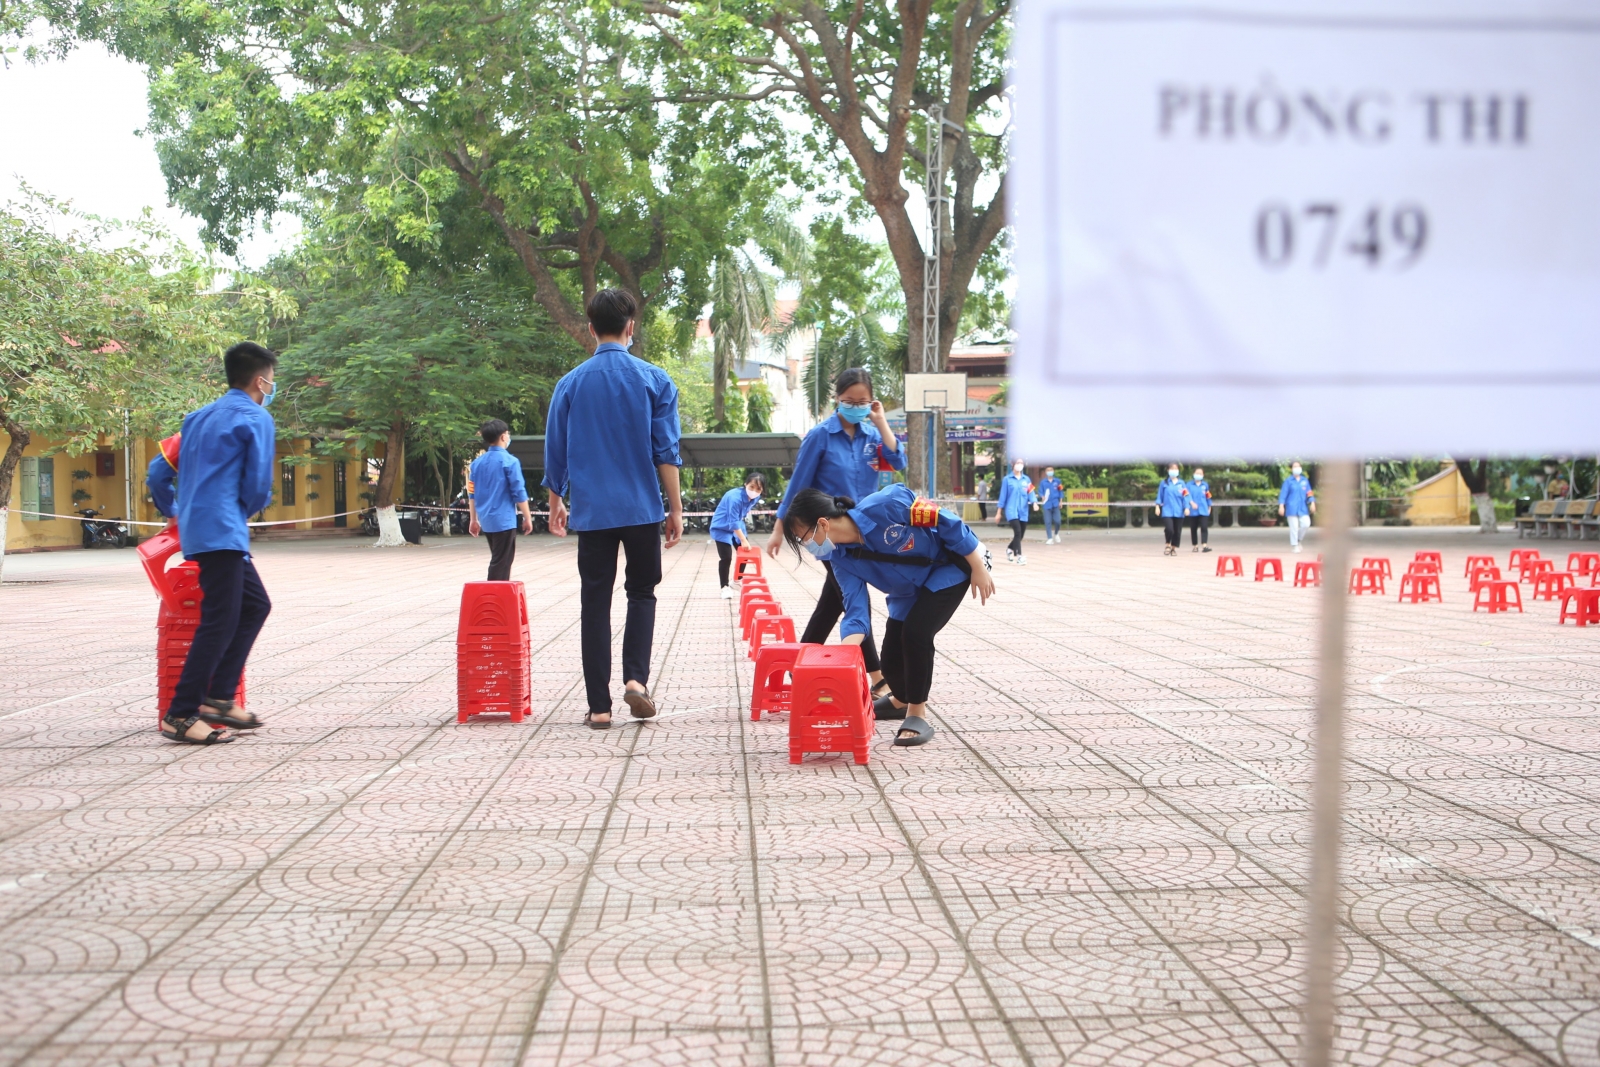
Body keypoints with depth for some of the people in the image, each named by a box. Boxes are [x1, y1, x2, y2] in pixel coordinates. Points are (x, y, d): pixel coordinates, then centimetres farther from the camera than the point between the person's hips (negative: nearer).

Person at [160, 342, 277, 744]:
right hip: (223, 530, -9)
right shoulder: (255, 418, -6)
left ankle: (218, 698, 14)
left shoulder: (198, 417, 18)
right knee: (220, 621, -9)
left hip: (197, 526, 9)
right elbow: (258, 485, -8)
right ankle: (179, 715, -10)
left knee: (254, 605, 17)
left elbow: (171, 469, 20)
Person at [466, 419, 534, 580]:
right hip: (504, 520, -7)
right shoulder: (509, 461, -10)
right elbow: (519, 493, -10)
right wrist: (527, 518, -2)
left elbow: (472, 494, 11)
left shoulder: (477, 463, 7)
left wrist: (473, 520, 19)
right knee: (501, 564, -4)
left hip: (486, 521, 7)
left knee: (497, 561, 19)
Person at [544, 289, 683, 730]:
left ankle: (599, 705, 3)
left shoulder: (570, 384, 4)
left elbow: (555, 452, 9)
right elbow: (666, 450, -4)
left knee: (595, 602, 5)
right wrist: (676, 508, 2)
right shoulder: (654, 380, -2)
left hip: (592, 511, 1)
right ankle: (636, 677, -6)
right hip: (642, 508, -1)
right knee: (641, 592, 14)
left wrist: (556, 503, 22)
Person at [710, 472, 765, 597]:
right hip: (722, 527, -8)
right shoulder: (735, 497, -35)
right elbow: (733, 523, -36)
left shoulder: (755, 498, -10)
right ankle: (725, 587, 0)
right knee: (726, 558, -13)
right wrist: (743, 540, -38)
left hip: (737, 525, 8)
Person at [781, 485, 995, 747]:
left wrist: (978, 567, -19)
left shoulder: (885, 505, -35)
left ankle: (917, 713, -7)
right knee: (892, 658, 3)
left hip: (952, 564, -6)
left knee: (915, 632, -24)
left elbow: (947, 523, -25)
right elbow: (856, 613, -19)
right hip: (910, 589, 6)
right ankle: (901, 699, 37)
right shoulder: (843, 560, -16)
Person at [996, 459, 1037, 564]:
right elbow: (1003, 495, 2)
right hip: (1012, 510, -4)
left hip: (1023, 511, 4)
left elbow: (1031, 492, -1)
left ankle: (1010, 549, 37)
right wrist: (999, 512, 4)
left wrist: (1034, 503, -22)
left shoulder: (1026, 479, 7)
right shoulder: (1007, 479, -1)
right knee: (1018, 532, -18)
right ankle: (1018, 556, -16)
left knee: (1021, 534, 10)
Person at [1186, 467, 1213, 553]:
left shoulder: (1205, 485, 11)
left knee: (1204, 527, -13)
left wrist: (1209, 507, 21)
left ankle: (1204, 546, -21)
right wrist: (1191, 502, -25)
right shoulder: (1189, 485, 3)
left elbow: (1208, 497, 18)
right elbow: (1187, 495, -8)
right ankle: (1195, 546, 19)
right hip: (1193, 510, -1)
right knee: (1193, 529, 7)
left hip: (1203, 510, 1)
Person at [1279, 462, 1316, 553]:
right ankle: (1294, 545, 9)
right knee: (1294, 527, -3)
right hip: (1292, 507, -3)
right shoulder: (1288, 481, -1)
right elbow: (1283, 494, -4)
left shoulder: (1305, 480, 10)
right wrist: (1281, 506, -10)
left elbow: (1309, 493, 11)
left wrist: (1312, 503, 0)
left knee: (1306, 523, -9)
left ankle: (1298, 540, 15)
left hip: (1302, 508, 3)